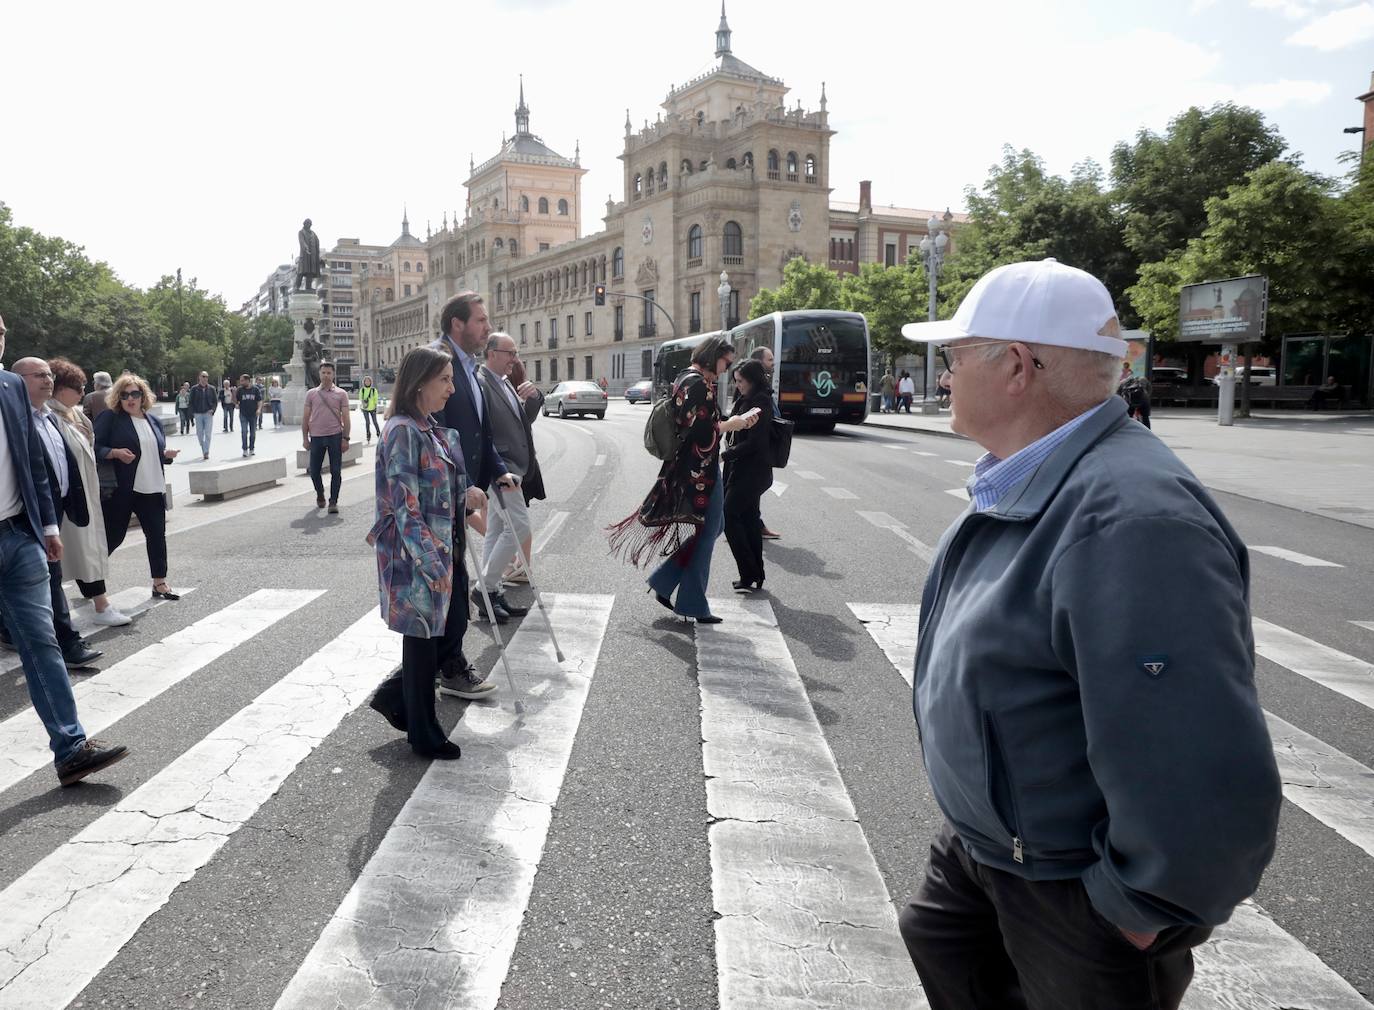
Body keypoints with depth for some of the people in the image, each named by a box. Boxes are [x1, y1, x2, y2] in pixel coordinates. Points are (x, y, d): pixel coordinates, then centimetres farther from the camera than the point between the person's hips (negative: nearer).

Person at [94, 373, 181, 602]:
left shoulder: (153, 421, 15)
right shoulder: (110, 418, -4)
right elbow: (94, 448, -9)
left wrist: (167, 454, 4)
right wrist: (116, 452, -24)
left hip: (151, 489, 5)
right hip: (121, 490, -5)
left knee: (157, 535, 5)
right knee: (113, 536, 3)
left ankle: (160, 583, 14)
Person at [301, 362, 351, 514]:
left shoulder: (341, 394, 4)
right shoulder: (311, 394, 8)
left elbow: (346, 417, 2)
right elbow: (306, 417, 10)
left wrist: (345, 438, -4)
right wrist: (305, 438, 4)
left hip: (335, 436, -2)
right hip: (316, 437, 2)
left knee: (336, 471, -2)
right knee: (314, 471, 7)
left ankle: (333, 502, 6)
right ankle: (320, 495, 32)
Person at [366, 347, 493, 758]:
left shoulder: (431, 431, 11)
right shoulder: (403, 432, -18)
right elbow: (405, 507, -22)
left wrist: (465, 494, 8)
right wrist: (430, 562, -24)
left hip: (441, 550, 9)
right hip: (415, 555, -9)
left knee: (452, 628, 15)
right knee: (423, 640, 5)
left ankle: (394, 696, 31)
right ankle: (424, 736, 21)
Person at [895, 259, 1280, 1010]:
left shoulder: (1129, 518, -34)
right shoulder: (1023, 483, 0)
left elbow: (1206, 781, -36)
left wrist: (1142, 914, -20)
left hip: (1072, 886, -8)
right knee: (940, 947, 26)